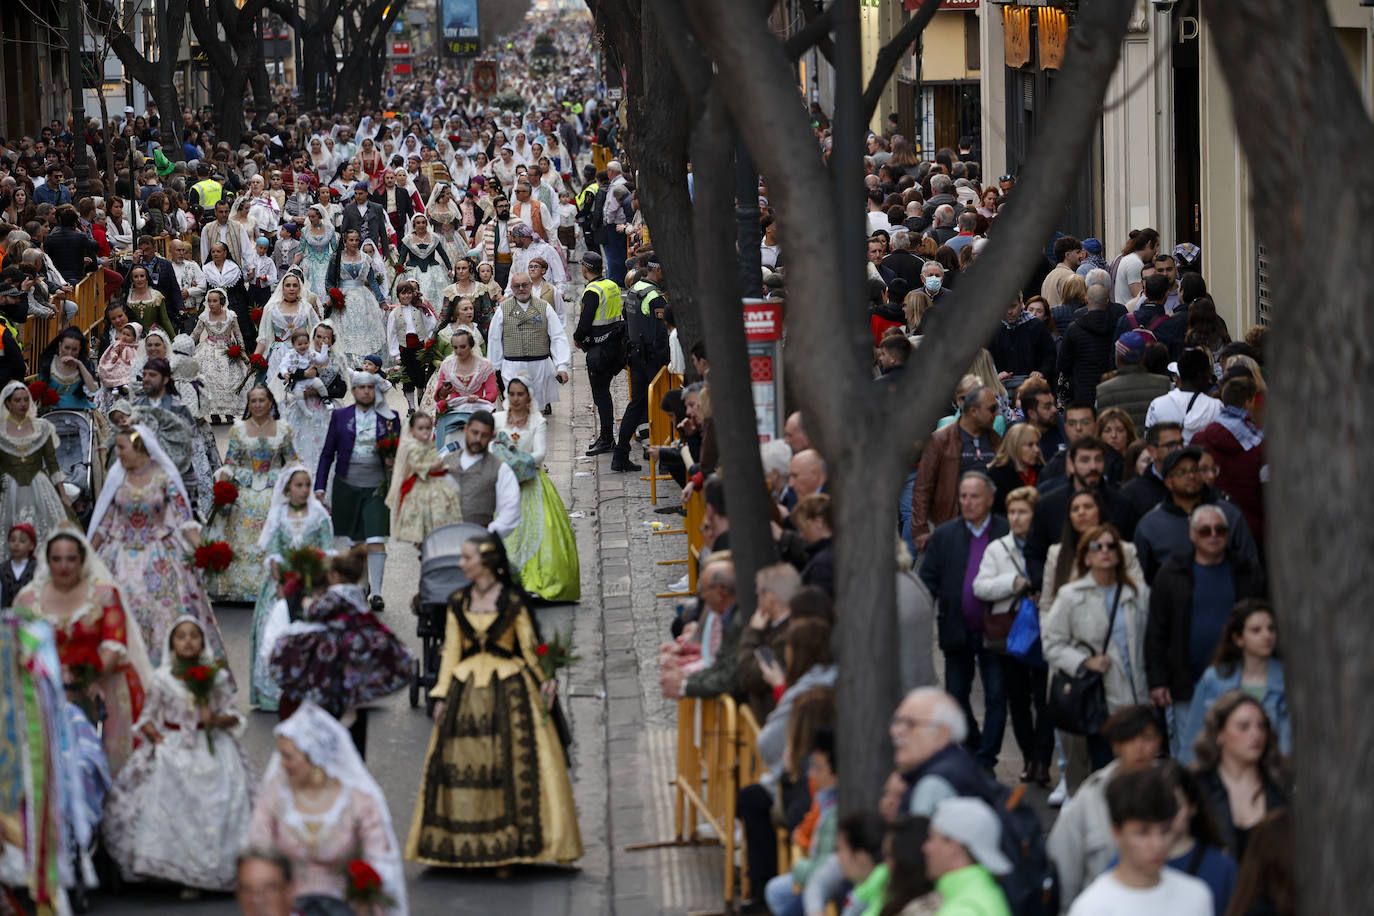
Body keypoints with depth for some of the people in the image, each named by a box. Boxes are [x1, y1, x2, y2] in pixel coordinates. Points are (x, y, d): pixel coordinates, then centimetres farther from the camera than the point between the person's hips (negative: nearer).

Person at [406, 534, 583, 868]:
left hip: (510, 689, -4)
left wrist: (545, 682, -9)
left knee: (515, 762, -7)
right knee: (460, 763, -1)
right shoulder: (458, 603, 10)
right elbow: (451, 651, 11)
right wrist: (441, 696, 7)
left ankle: (518, 840, -4)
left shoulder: (513, 601, -1)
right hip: (466, 690, 4)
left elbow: (530, 647, 2)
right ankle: (464, 845, 5)